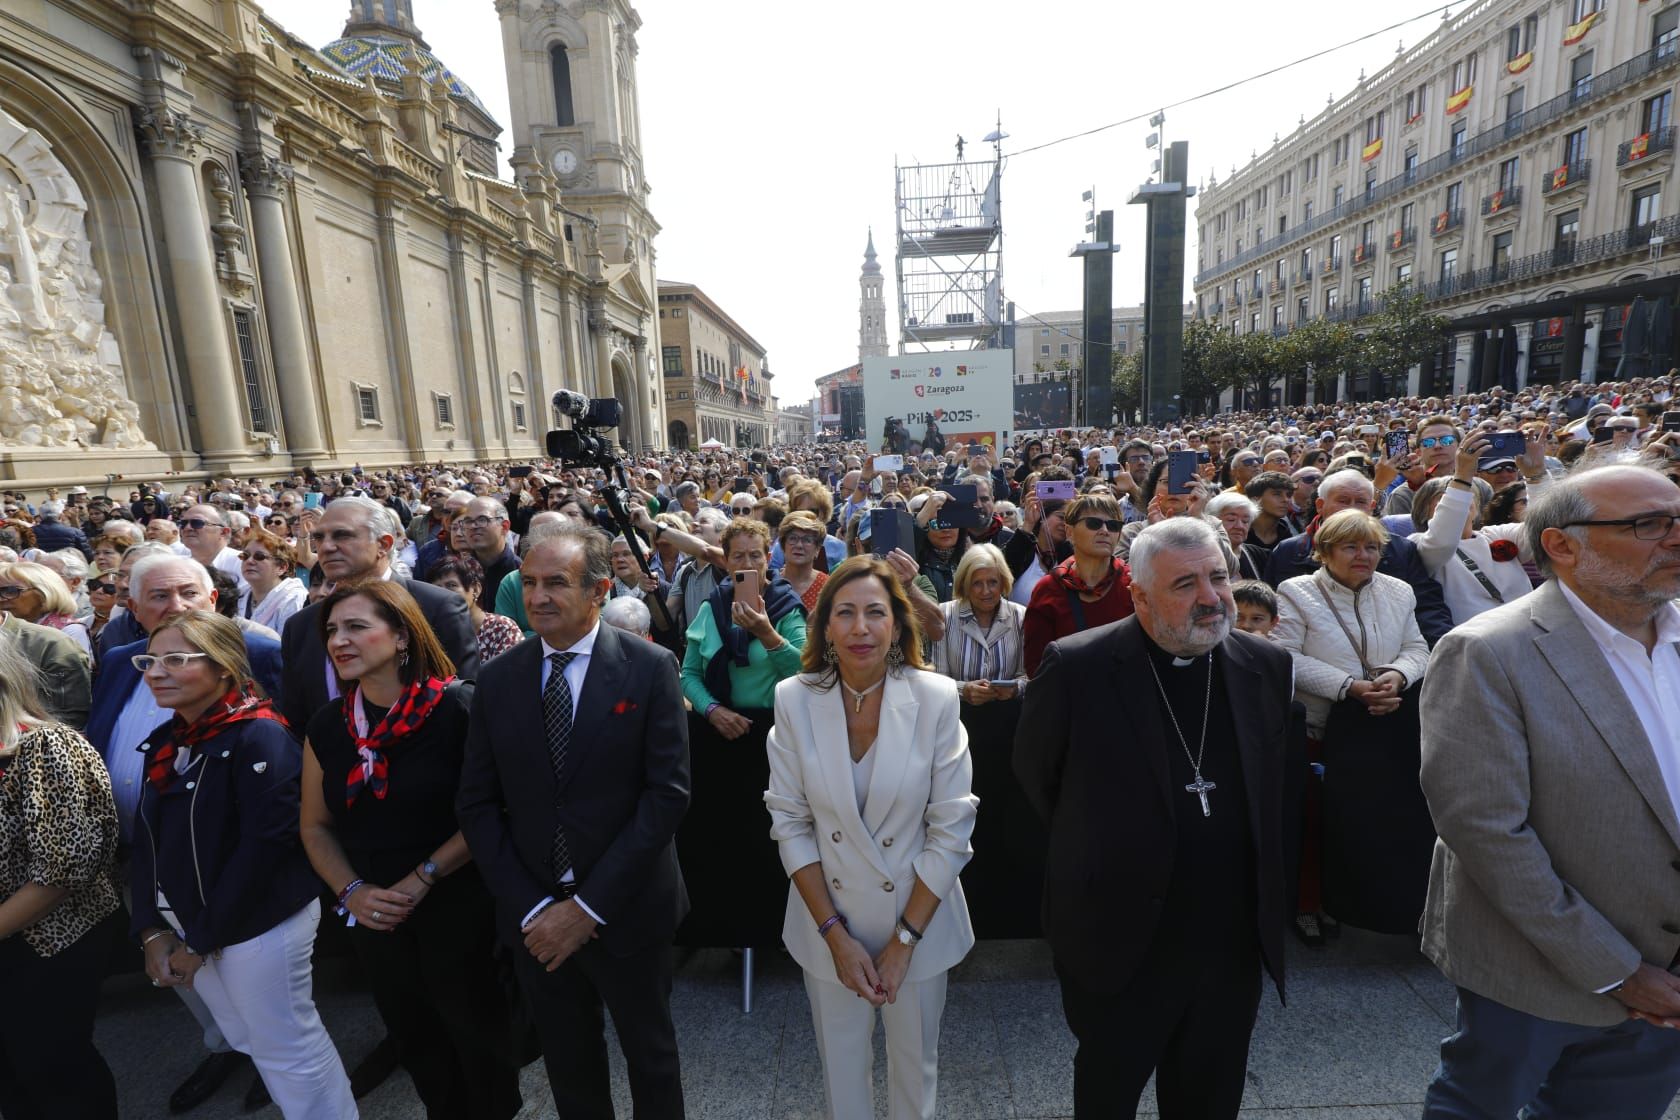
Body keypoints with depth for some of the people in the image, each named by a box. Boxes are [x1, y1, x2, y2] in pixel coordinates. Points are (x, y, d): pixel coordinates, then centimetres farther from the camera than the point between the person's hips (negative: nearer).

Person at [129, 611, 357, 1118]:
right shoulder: (166, 742, 5)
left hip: (258, 925, -8)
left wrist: (200, 939, -15)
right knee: (249, 1042, 23)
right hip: (187, 927, 8)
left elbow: (266, 843, -22)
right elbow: (147, 840, 9)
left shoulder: (258, 736, -20)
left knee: (288, 1051, 7)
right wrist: (152, 929, 0)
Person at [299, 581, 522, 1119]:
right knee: (414, 1034, 25)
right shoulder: (326, 726, -2)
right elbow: (316, 826, 6)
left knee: (476, 1028, 16)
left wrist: (422, 879, -19)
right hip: (374, 914, 5)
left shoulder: (456, 708, -20)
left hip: (457, 906, -5)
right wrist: (352, 891, -8)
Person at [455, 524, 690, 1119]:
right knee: (568, 1065, 23)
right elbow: (476, 803, -1)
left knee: (650, 1056, 20)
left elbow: (667, 793, -16)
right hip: (534, 917, 3)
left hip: (626, 910, -2)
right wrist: (529, 909, -8)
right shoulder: (498, 679, -3)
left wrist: (591, 905, -16)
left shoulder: (650, 668, -14)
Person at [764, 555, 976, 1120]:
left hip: (919, 916, 0)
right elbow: (789, 822, -8)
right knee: (840, 1063, 23)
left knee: (916, 1061, 23)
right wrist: (836, 935, -10)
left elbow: (950, 830, -12)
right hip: (827, 917, 1)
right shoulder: (794, 699, -14)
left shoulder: (936, 699, -18)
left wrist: (903, 941, -11)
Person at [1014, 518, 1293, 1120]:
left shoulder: (1266, 664, -5)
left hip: (1231, 941, 4)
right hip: (1118, 939, -3)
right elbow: (1034, 773, -5)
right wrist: (1094, 850, 1)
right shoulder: (1076, 667, -19)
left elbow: (1270, 783, 10)